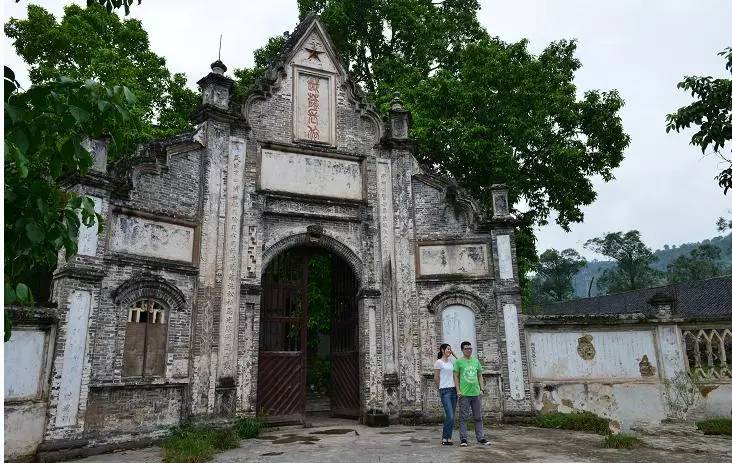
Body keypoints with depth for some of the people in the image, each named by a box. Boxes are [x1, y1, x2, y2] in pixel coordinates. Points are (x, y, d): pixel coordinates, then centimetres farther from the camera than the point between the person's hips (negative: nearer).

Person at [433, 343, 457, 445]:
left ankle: (449, 438, 11)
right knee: (450, 416, -12)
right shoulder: (438, 362, -4)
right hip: (445, 391, -6)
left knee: (452, 416, 4)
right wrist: (441, 388, 7)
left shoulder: (451, 361, 13)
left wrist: (454, 354, 9)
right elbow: (436, 378, -1)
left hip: (453, 390, 6)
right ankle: (445, 438, 1)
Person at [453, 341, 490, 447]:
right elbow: (456, 377, -2)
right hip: (464, 394, -4)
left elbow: (480, 376, 17)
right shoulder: (458, 362, -1)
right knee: (464, 417, 0)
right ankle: (463, 439, 5)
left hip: (476, 393, 4)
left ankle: (481, 437, 17)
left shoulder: (476, 361, 12)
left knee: (478, 417, 10)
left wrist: (482, 389, 9)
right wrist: (458, 391, -9)